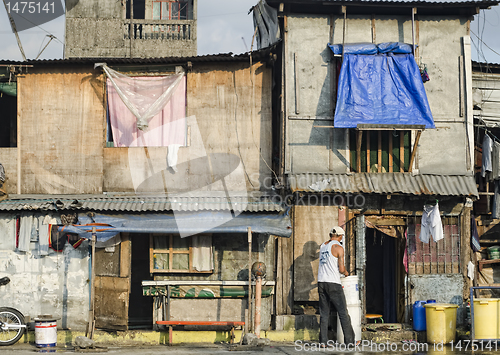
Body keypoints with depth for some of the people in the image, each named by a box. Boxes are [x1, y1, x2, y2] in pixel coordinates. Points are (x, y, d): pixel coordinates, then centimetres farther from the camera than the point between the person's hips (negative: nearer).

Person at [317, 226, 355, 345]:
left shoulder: (323, 246, 14)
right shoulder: (338, 248, -6)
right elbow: (341, 269, -9)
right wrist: (345, 272, 13)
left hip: (321, 282, 6)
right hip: (333, 283, -6)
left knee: (324, 313, 8)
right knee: (343, 313, -1)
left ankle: (323, 341, 2)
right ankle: (349, 341, -2)